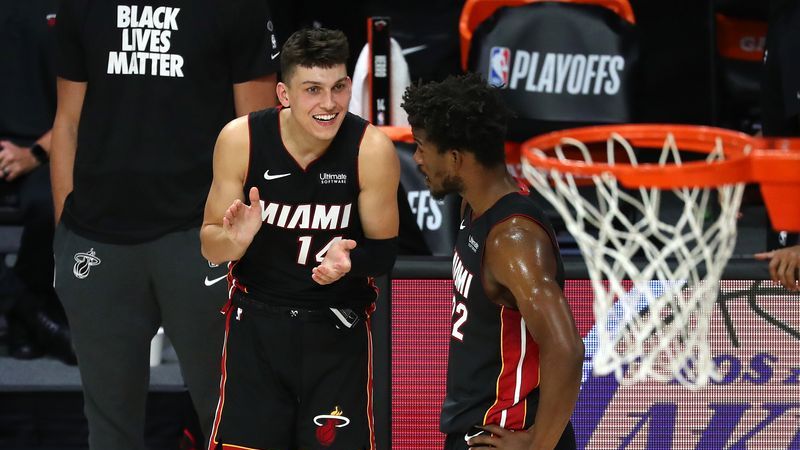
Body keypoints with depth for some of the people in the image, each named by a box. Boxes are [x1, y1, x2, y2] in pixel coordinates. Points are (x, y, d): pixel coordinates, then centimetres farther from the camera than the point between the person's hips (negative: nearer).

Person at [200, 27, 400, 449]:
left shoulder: (372, 150, -16)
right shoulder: (240, 139, -13)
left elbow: (385, 250, -5)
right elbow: (210, 247, -3)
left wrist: (349, 258, -27)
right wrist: (236, 239, -27)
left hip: (337, 329, -1)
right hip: (256, 322, 1)